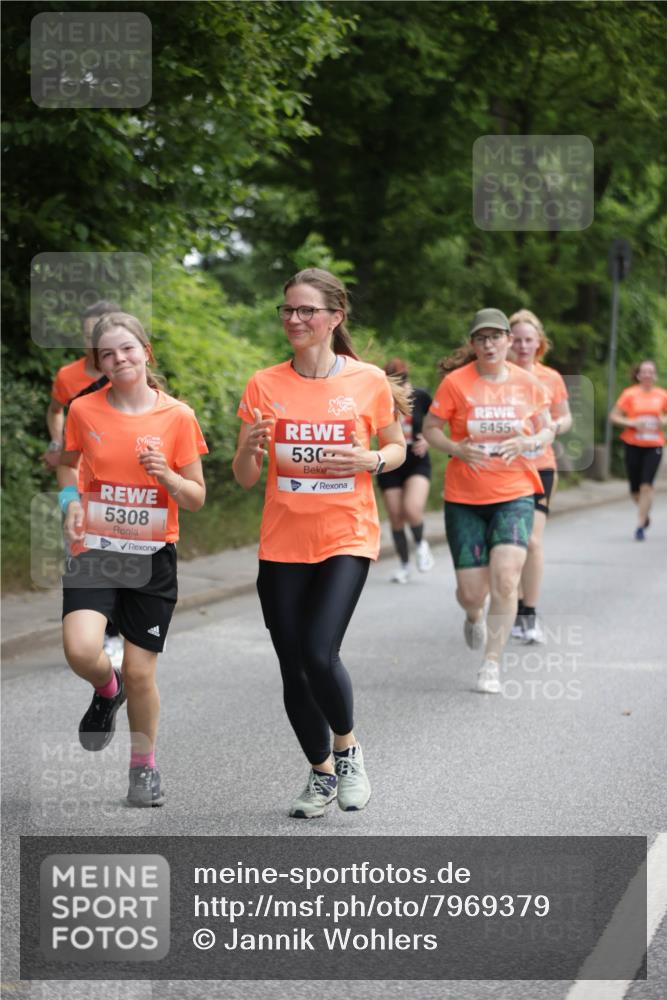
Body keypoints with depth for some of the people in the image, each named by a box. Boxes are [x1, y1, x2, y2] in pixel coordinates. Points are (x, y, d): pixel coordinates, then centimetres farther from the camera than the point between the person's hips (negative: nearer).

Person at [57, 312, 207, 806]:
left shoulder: (177, 416, -4)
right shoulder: (84, 410, -1)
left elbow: (196, 498, 2)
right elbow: (68, 463, 18)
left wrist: (166, 474, -18)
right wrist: (71, 498, -2)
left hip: (152, 558, 0)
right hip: (95, 550, 1)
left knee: (141, 673, 2)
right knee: (81, 650, -23)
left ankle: (144, 764, 27)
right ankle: (108, 690, 14)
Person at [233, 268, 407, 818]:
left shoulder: (369, 381, -4)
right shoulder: (264, 385, 0)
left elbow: (397, 447, 11)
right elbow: (245, 478, 4)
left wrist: (369, 460, -12)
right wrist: (250, 448, -18)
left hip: (347, 539, -3)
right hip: (282, 545, 3)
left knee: (319, 653, -19)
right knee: (294, 669, 6)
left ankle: (348, 747, 10)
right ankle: (322, 772, 28)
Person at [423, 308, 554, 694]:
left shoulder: (528, 383, 1)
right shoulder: (456, 382, -5)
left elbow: (547, 431, 11)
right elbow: (430, 428, 1)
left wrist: (529, 442, -11)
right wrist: (458, 449, -18)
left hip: (515, 493, 1)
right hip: (465, 498, 0)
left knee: (505, 578, -17)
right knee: (471, 592, 1)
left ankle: (493, 663, -4)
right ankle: (474, 617, 40)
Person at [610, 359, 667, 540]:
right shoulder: (630, 394, -2)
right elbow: (614, 416, -2)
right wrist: (632, 423, -15)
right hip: (633, 445, 0)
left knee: (646, 485, -13)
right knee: (635, 489, 6)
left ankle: (640, 526, -7)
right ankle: (645, 513, 37)